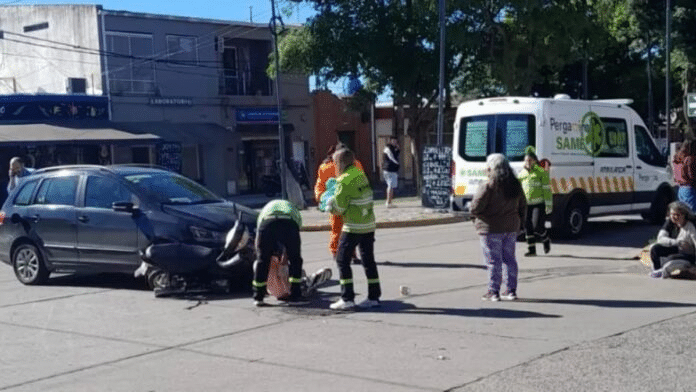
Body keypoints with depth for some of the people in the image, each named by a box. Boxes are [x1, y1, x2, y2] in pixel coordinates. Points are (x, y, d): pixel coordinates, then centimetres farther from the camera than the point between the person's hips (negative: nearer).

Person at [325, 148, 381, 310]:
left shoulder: (344, 180, -15)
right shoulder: (361, 175, 7)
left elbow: (339, 207, -13)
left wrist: (330, 204, 9)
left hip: (353, 227, -7)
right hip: (369, 225, 7)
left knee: (343, 260, 2)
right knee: (368, 260, 13)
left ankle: (347, 299, 0)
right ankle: (374, 296, 16)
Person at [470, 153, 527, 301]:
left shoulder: (488, 186, -17)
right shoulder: (515, 185, 6)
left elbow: (476, 207, -18)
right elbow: (523, 206, 13)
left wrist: (476, 217, 2)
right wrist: (519, 221, 21)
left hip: (491, 228, -6)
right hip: (511, 227, 6)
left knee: (493, 261, 0)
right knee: (509, 259, 14)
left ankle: (493, 291, 4)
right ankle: (511, 290, 18)